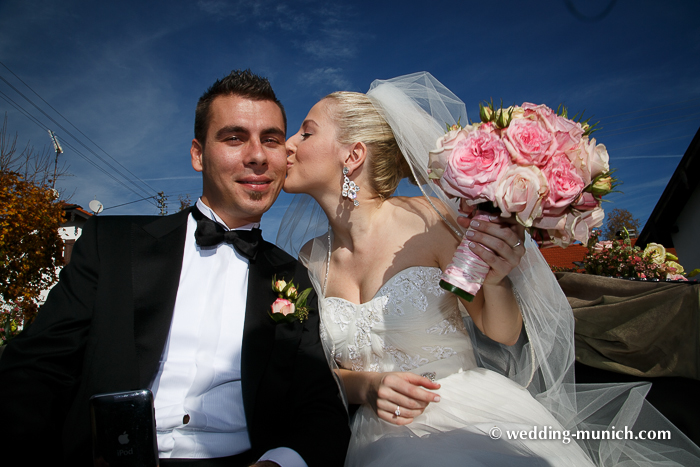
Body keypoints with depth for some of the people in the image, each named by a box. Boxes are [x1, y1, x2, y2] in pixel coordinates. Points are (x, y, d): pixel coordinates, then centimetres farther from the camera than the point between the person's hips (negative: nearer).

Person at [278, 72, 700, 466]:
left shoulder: (429, 219, -10)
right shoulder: (311, 258, 1)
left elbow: (504, 334, 1)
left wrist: (495, 281, -19)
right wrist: (366, 386, -11)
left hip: (477, 415, 0)